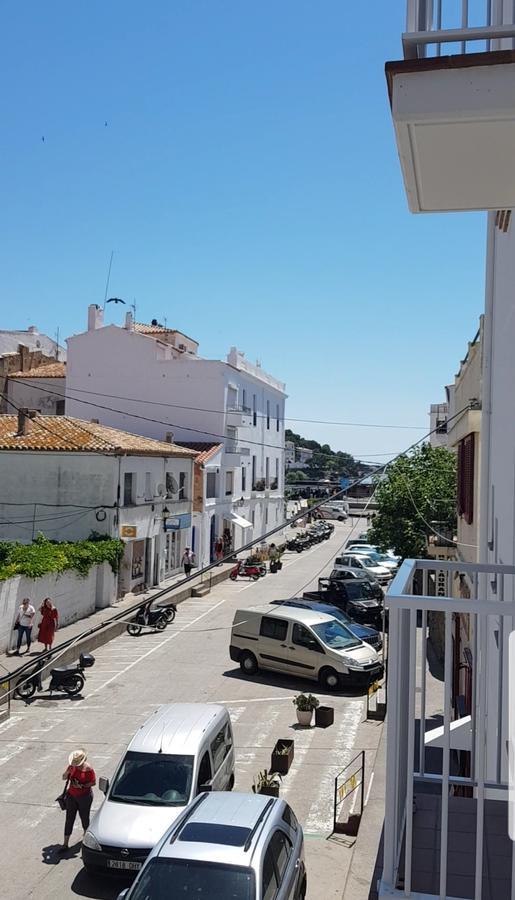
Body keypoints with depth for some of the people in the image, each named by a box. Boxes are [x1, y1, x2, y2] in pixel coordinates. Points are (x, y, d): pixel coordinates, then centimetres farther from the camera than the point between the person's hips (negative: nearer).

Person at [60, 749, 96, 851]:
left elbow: (93, 782, -12)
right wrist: (67, 772, -21)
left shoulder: (88, 769, -18)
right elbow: (64, 778, 0)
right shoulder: (71, 766, -7)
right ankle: (65, 843, 11)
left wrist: (82, 786, -22)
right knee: (69, 819, 4)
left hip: (84, 796, -3)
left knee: (84, 817, 13)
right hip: (71, 796, 3)